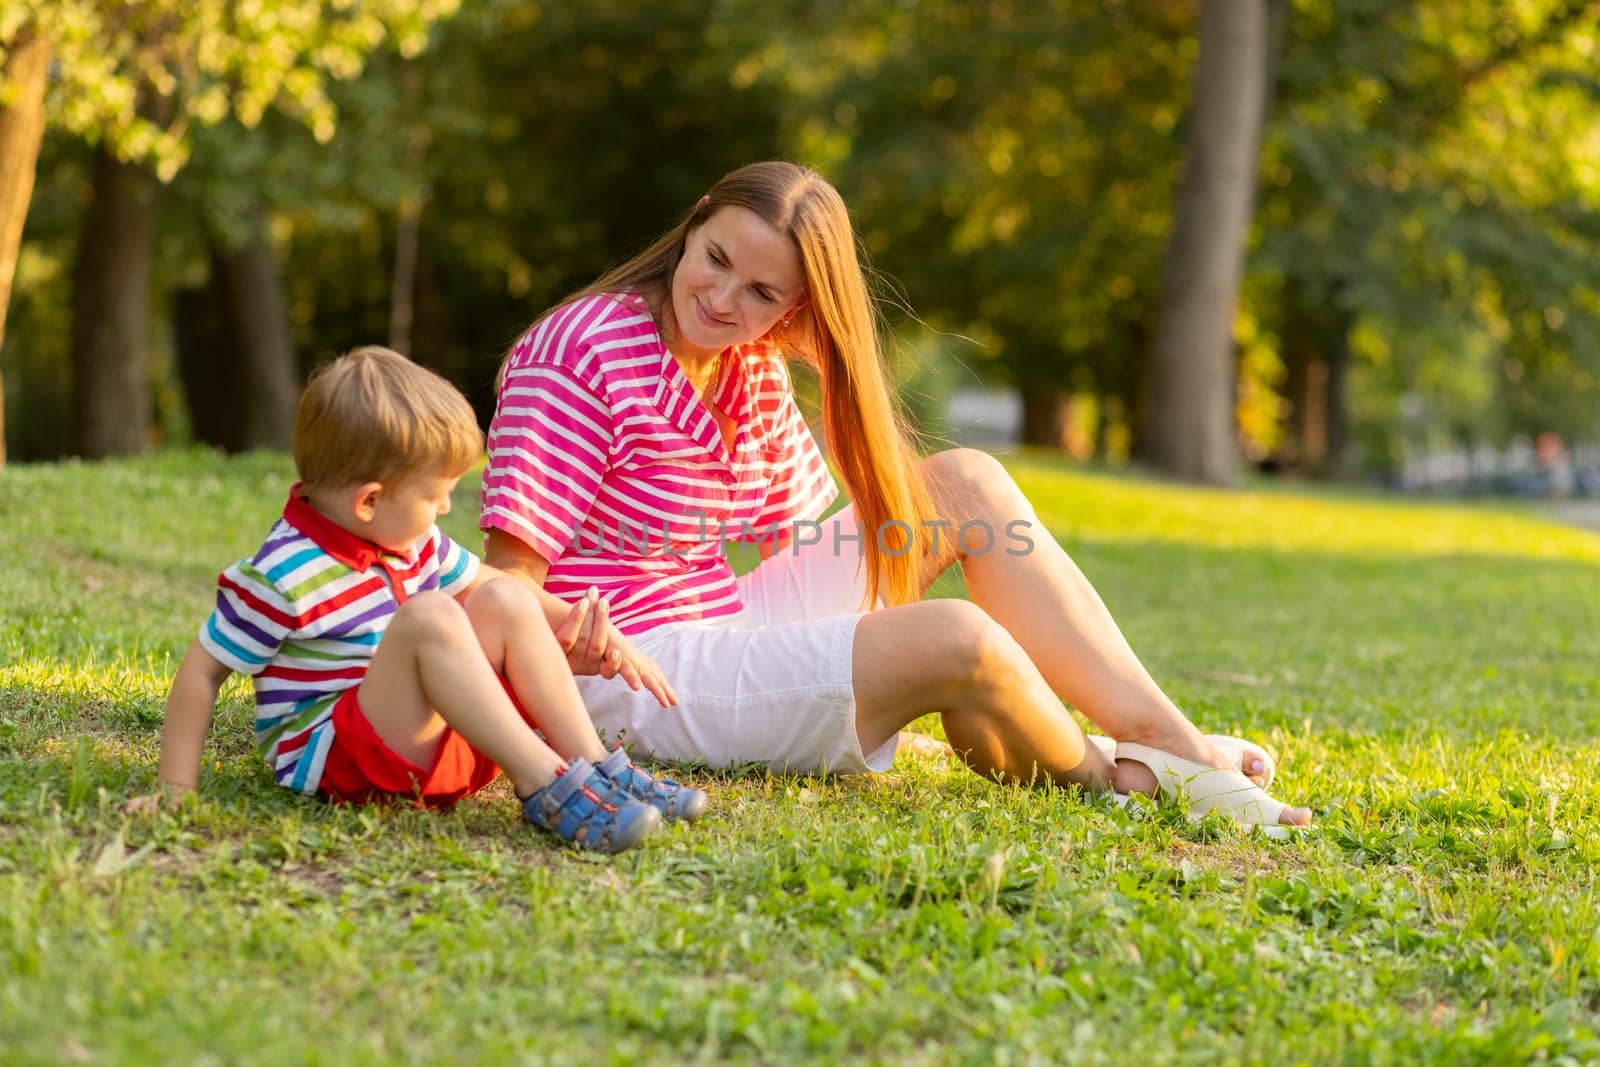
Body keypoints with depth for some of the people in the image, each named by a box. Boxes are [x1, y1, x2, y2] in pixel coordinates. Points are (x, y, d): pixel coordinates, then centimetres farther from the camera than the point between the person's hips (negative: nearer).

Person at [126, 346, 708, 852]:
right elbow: (202, 673, -13)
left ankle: (599, 770, -12)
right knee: (429, 617, -30)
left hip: (430, 743, 9)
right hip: (328, 754, -9)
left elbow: (478, 578, 22)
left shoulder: (412, 542, 8)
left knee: (506, 600, -3)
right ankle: (545, 788, -35)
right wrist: (175, 789, -15)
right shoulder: (282, 579, -18)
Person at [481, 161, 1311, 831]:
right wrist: (585, 633, -42)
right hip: (636, 674, -9)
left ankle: (1164, 739, -6)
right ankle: (1100, 773, 4)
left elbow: (798, 532, 10)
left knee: (965, 482, 1)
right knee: (957, 641, -28)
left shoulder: (750, 368, 8)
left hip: (729, 625, 9)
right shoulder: (584, 354, -17)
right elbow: (507, 582, -22)